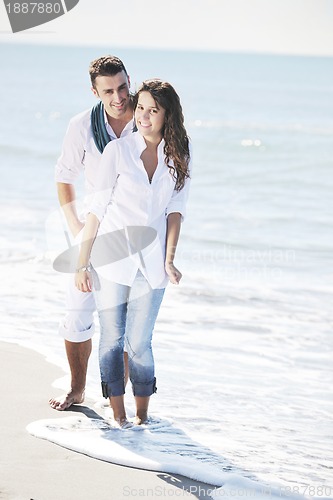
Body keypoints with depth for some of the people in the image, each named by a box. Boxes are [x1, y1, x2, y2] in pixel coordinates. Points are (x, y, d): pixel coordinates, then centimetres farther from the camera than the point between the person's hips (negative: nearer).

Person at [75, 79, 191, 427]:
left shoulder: (179, 155, 3)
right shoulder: (118, 151, -3)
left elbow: (175, 209, 2)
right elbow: (97, 209, -2)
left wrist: (169, 259, -8)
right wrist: (82, 263, -4)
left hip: (150, 264, 1)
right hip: (111, 259, -1)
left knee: (140, 343, 3)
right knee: (112, 338, 2)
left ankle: (142, 415, 14)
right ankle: (118, 416, 11)